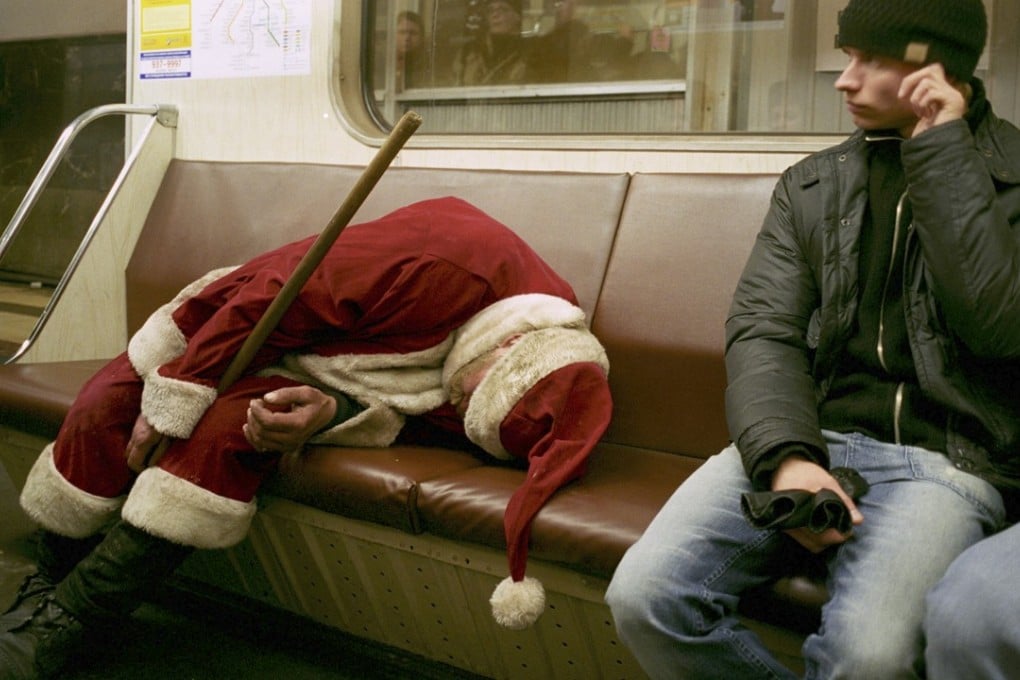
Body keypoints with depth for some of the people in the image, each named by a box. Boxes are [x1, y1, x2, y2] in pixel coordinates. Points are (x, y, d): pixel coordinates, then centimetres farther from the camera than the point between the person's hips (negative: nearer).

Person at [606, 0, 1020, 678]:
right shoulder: (811, 184, 15)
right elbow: (763, 332, 4)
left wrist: (942, 153, -10)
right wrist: (785, 455, -16)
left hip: (944, 459, -3)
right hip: (811, 438, 4)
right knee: (643, 597, -21)